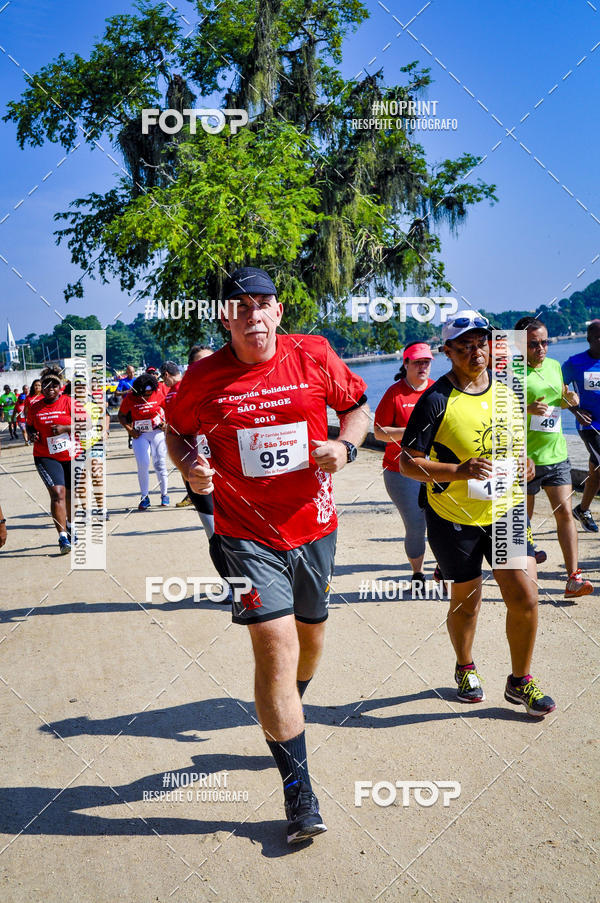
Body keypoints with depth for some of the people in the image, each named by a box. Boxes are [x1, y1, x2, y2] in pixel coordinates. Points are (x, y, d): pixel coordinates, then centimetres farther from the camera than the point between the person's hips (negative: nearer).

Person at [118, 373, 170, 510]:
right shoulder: (130, 398, -8)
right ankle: (144, 497, 4)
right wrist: (129, 429, -8)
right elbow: (121, 416, 4)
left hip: (158, 432, 0)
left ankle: (164, 494, 17)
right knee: (143, 465, -8)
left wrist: (166, 422, -3)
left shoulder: (158, 393, -6)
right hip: (140, 435, 0)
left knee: (160, 464, 2)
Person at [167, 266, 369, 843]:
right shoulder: (203, 378, -6)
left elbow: (357, 405, 10)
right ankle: (298, 789, 2)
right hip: (247, 533, -3)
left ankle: (283, 719, 52)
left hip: (313, 525, 3)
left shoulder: (314, 357, -4)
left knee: (311, 634, 19)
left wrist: (345, 446, -9)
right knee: (275, 645, -12)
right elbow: (177, 430, 10)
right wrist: (189, 465, -10)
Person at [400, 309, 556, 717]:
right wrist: (460, 471, -26)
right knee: (466, 602, 11)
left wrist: (523, 464, -2)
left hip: (504, 512, 4)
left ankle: (520, 680, 19)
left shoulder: (507, 392, 5)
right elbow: (408, 461, -14)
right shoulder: (437, 400, -13)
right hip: (454, 518, -4)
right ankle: (466, 669, 39)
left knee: (525, 595, -3)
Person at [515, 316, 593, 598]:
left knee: (564, 513, -1)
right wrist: (527, 409, -26)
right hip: (525, 458, -5)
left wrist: (569, 399, 2)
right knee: (523, 520, 7)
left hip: (556, 454, 5)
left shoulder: (554, 366, 10)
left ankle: (573, 578, 1)